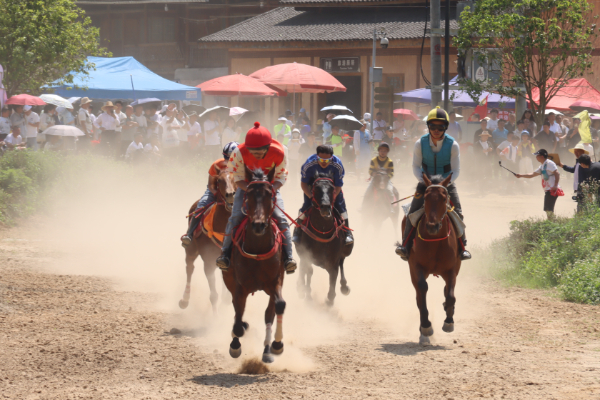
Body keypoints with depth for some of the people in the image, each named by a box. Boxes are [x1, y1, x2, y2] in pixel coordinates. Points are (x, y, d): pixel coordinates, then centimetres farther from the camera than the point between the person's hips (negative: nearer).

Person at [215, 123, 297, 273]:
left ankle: (288, 257, -14)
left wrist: (272, 189, -33)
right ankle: (226, 254, -11)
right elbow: (239, 179, -16)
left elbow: (281, 177, -12)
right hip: (246, 186, 0)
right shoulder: (239, 153, -26)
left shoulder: (278, 153, -25)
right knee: (235, 217, -19)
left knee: (281, 218, -17)